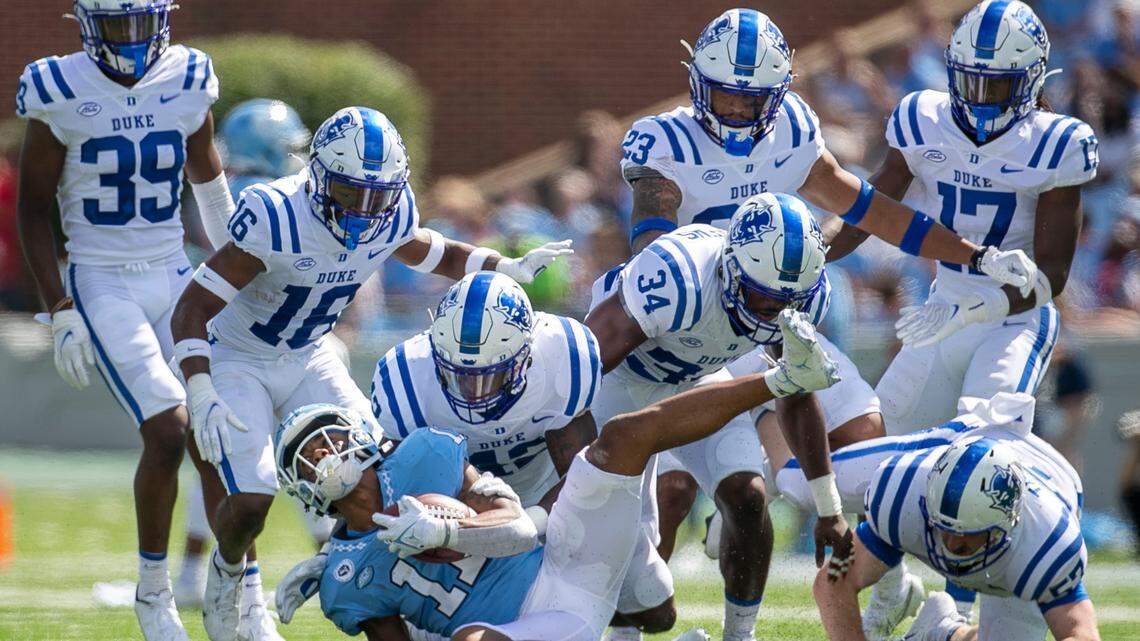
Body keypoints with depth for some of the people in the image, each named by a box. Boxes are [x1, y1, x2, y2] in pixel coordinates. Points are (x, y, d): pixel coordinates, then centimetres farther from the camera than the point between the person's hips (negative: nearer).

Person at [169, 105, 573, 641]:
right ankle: (230, 571, 16)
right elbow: (191, 310, -28)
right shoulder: (274, 219, -33)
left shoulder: (391, 215, -14)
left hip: (307, 357, 5)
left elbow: (425, 252, 13)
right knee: (250, 499, -17)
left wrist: (509, 268, 0)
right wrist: (202, 400, -39)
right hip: (234, 359, -5)